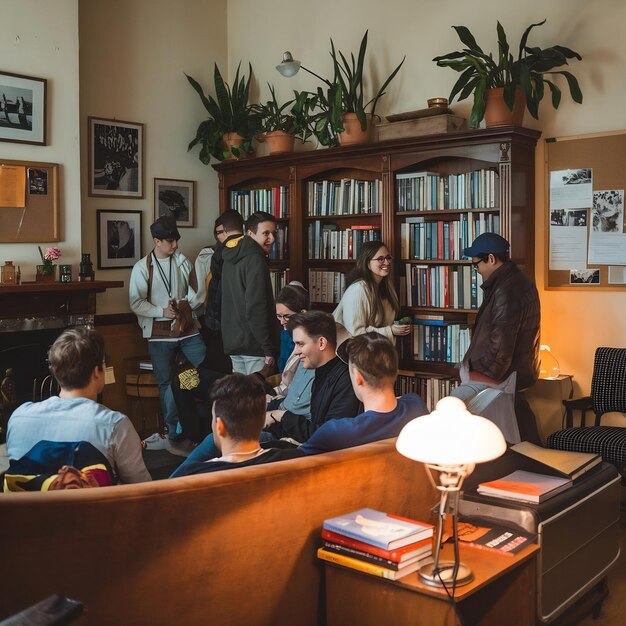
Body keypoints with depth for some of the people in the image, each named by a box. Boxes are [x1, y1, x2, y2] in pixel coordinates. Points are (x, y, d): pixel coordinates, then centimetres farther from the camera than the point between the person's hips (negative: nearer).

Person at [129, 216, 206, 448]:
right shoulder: (142, 267, -4)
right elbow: (136, 303, -8)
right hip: (160, 333, -1)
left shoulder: (183, 261, 3)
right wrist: (162, 311, -15)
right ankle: (173, 432, 19)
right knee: (166, 383, 7)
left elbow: (198, 292, 4)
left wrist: (185, 305, -11)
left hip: (188, 327, 2)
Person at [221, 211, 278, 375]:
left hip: (233, 341, 9)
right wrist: (268, 349, -19)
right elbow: (256, 309, -22)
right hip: (253, 344, -9)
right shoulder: (255, 260, -16)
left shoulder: (231, 258, 12)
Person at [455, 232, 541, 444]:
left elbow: (500, 345, -26)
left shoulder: (506, 292, -24)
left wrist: (479, 374, -16)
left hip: (503, 377, -10)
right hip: (520, 371, 10)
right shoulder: (519, 280, 8)